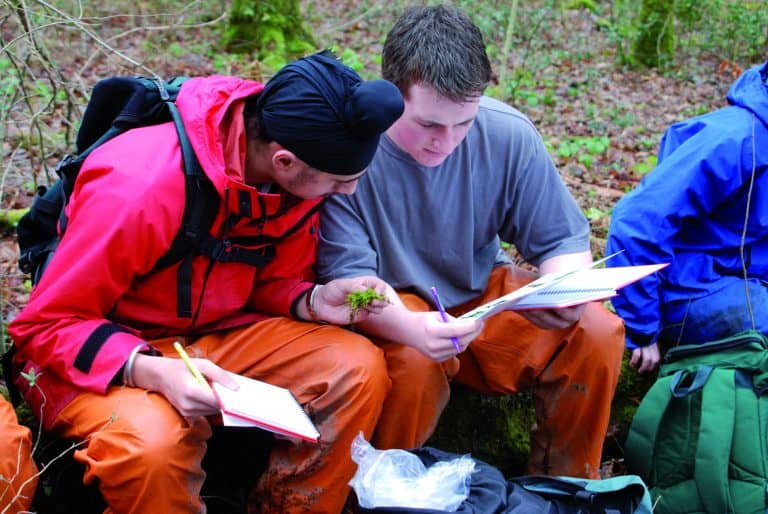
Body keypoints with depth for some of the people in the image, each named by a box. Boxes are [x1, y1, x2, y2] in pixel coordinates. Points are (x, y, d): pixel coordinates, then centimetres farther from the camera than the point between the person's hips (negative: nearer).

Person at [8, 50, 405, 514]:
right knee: (153, 441, -38)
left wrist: (313, 301, -16)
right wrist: (152, 372, -36)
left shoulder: (303, 172, -10)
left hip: (217, 335, 6)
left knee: (359, 367, -14)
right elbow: (44, 326, -21)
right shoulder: (143, 185, -30)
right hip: (106, 356, -6)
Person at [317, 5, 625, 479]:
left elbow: (564, 239, -4)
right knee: (412, 360, -36)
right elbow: (347, 276, -25)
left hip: (485, 289, 4)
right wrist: (413, 327, -46)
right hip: (388, 309, -3)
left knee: (597, 332, -17)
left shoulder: (508, 134, -14)